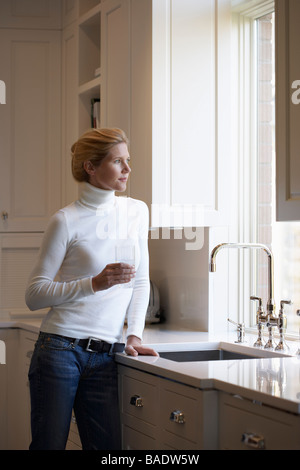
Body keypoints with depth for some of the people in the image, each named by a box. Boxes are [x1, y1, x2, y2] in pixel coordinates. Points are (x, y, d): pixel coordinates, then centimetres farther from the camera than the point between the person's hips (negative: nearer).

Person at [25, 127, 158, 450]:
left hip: (105, 358, 5)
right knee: (49, 445, 1)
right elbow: (34, 295, -7)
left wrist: (134, 334, 2)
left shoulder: (136, 211, 10)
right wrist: (95, 284, -18)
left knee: (107, 448, 3)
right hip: (60, 351, -4)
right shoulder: (66, 221, -6)